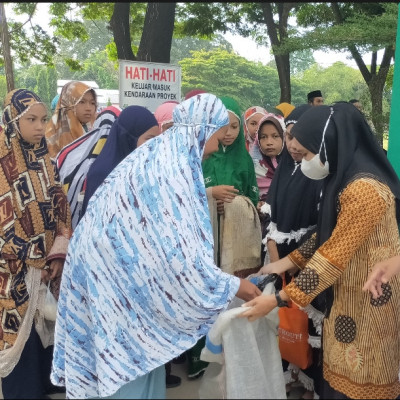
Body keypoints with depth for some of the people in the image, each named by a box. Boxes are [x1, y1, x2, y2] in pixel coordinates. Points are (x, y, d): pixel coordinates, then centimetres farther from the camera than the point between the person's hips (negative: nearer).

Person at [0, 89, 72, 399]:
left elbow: (59, 207, 5)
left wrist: (58, 254, -4)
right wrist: (28, 259, -12)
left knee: (43, 329, 15)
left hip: (45, 264, 5)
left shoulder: (44, 159, 5)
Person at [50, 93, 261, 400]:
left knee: (137, 358, 19)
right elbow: (179, 251, -25)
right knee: (129, 362, 4)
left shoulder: (161, 152, 7)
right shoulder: (173, 166, -23)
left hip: (114, 263, 9)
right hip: (120, 271, -9)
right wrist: (234, 286, -15)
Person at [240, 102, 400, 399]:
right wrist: (286, 262, 2)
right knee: (339, 374, 19)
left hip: (368, 300, -9)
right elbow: (327, 236, 11)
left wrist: (280, 299, -21)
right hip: (347, 295, 9)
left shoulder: (364, 189, -27)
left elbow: (334, 257, -25)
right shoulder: (344, 178, 6)